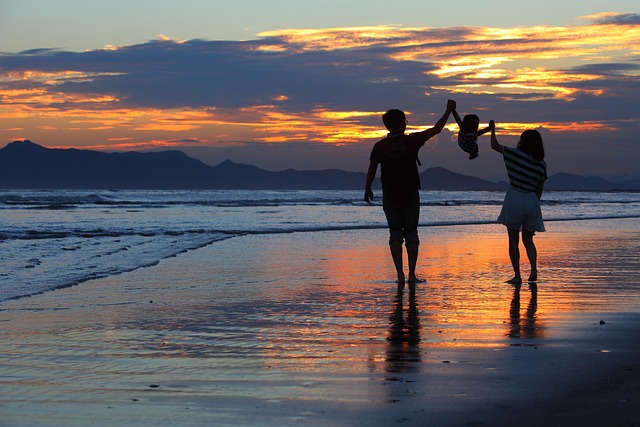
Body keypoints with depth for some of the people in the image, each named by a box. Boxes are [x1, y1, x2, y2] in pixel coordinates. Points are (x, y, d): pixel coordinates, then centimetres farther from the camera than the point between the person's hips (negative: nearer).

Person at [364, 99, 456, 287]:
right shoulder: (411, 141, -8)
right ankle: (412, 274, 2)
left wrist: (367, 189, 20)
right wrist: (449, 110, 8)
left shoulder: (380, 146, -3)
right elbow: (436, 129, -3)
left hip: (390, 197, 1)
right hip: (410, 195, -1)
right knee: (411, 234, 7)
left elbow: (371, 170, 5)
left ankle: (400, 275, -6)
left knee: (395, 234, 5)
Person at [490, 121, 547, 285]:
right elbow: (539, 191, 8)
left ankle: (517, 275, 2)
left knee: (513, 241, 5)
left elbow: (495, 145, 5)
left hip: (514, 200, -3)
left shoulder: (515, 155, -8)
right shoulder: (542, 165, 2)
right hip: (532, 202, 3)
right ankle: (534, 269, -2)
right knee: (528, 240, 17)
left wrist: (492, 129, 21)